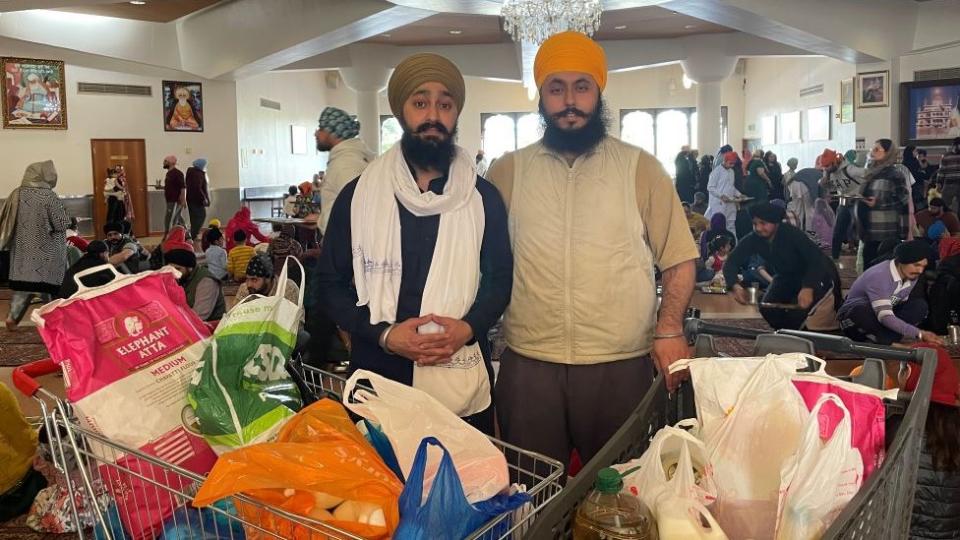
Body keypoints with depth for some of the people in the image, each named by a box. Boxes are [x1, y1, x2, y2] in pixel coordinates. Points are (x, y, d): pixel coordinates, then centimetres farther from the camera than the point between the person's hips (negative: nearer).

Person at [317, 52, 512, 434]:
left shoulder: (483, 197, 3)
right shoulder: (358, 196, 0)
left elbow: (501, 277, 7)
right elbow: (330, 284, 2)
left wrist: (469, 327, -13)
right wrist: (383, 334, -13)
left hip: (464, 382, 1)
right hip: (379, 377, 0)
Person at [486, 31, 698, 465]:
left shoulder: (640, 168, 3)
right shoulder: (508, 171, 6)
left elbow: (679, 258, 3)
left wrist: (669, 329, -9)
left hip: (621, 365, 0)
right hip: (527, 363, 1)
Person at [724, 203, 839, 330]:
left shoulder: (792, 234, -32)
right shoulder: (752, 240, -18)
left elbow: (816, 259, -39)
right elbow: (731, 262, -22)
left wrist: (808, 288, -55)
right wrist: (735, 286, -43)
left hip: (817, 276, -5)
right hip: (787, 277, 6)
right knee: (768, 309, -10)